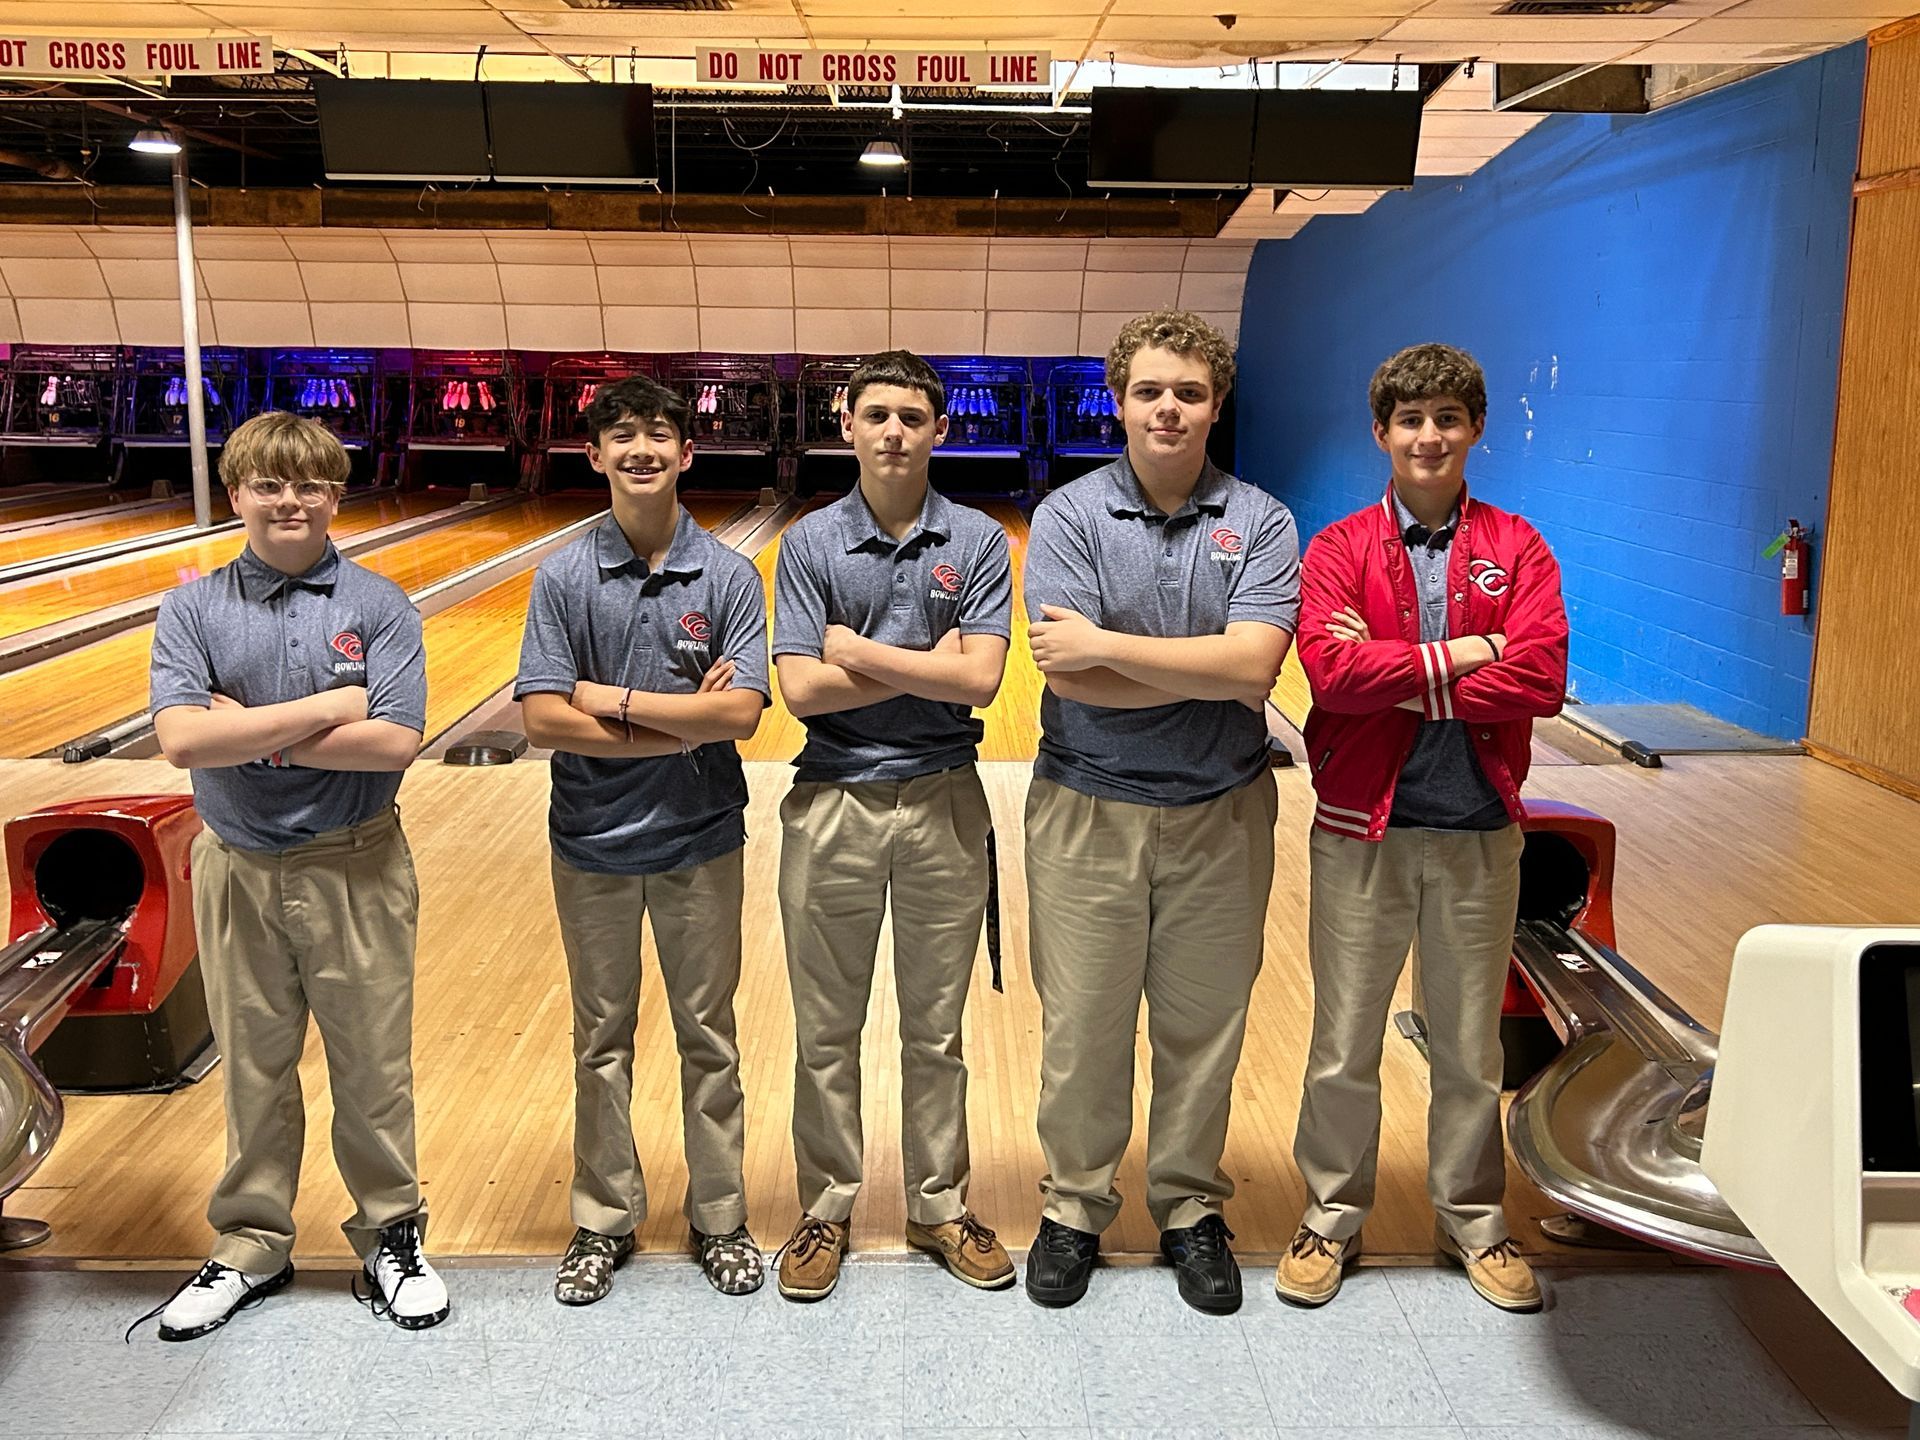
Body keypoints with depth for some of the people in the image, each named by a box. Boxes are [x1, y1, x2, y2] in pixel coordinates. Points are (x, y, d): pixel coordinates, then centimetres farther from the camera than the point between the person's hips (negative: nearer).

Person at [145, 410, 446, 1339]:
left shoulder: (379, 607, -6)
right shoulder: (193, 609, -2)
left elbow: (395, 742, -18)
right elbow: (179, 739, -16)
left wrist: (250, 732, -16)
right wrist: (325, 708, -18)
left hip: (355, 868, -1)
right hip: (238, 870, 2)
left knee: (373, 1067, 9)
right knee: (253, 1069, 15)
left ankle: (391, 1237, 28)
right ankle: (251, 1247, 32)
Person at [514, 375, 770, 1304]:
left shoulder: (729, 577, -6)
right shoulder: (563, 578, -6)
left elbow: (741, 713, -16)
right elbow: (543, 720, -14)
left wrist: (612, 700, -16)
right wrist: (683, 725, -18)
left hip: (701, 842, 0)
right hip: (593, 844, 0)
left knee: (709, 1036, 12)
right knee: (601, 1039, 14)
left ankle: (719, 1218, 28)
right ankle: (604, 1222, 29)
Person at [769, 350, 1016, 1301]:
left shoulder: (977, 542, -2)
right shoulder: (810, 542, -1)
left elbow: (979, 679, -13)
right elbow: (800, 689, -10)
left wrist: (858, 651, -11)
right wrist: (926, 666, -12)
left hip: (943, 805, 0)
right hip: (832, 806, 0)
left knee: (936, 1031, 13)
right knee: (825, 1033, 11)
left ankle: (939, 1205, 29)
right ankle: (825, 1209, 27)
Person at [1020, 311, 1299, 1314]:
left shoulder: (1261, 523, -2)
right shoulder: (1068, 516, -5)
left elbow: (1252, 666, -17)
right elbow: (1068, 679, -16)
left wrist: (1105, 643, -18)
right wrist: (1209, 672, -14)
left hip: (1220, 813, 1)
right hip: (1087, 808, -1)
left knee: (1203, 1026, 13)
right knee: (1081, 1026, 8)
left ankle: (1191, 1212, 31)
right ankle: (1074, 1210, 27)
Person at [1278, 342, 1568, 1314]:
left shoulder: (1516, 548, 3)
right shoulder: (1339, 547, 0)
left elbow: (1541, 679, -13)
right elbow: (1331, 669, -18)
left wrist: (1399, 677, -16)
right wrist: (1460, 654, -16)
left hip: (1478, 831, 1)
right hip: (1362, 829, -1)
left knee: (1471, 1048, 14)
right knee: (1344, 1046, 10)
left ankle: (1472, 1222, 33)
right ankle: (1332, 1216, 28)